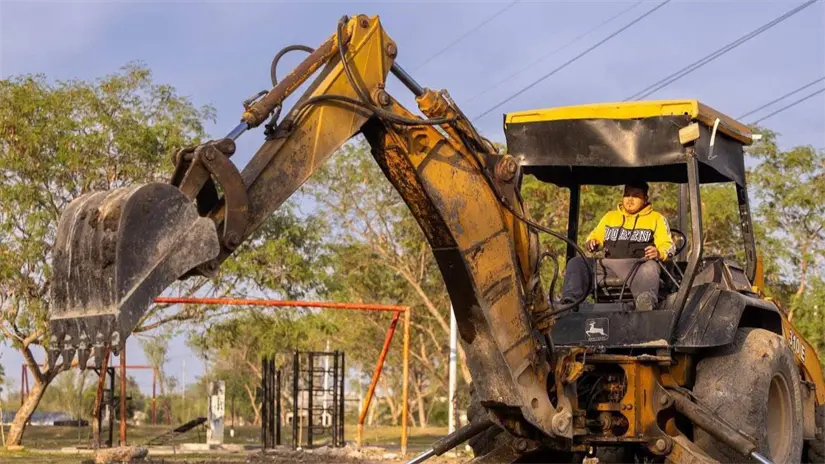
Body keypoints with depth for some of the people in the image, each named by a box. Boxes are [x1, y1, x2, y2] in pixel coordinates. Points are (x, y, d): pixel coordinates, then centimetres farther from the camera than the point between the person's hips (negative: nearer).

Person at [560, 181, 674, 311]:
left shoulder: (656, 218, 20)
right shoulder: (610, 216, 33)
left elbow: (668, 247, 11)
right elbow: (595, 236, 31)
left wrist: (658, 252, -14)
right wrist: (591, 243, 5)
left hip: (637, 265, -4)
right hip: (607, 264, 4)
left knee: (650, 267, -40)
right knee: (577, 263, -20)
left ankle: (647, 302, -70)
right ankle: (570, 303, -42)